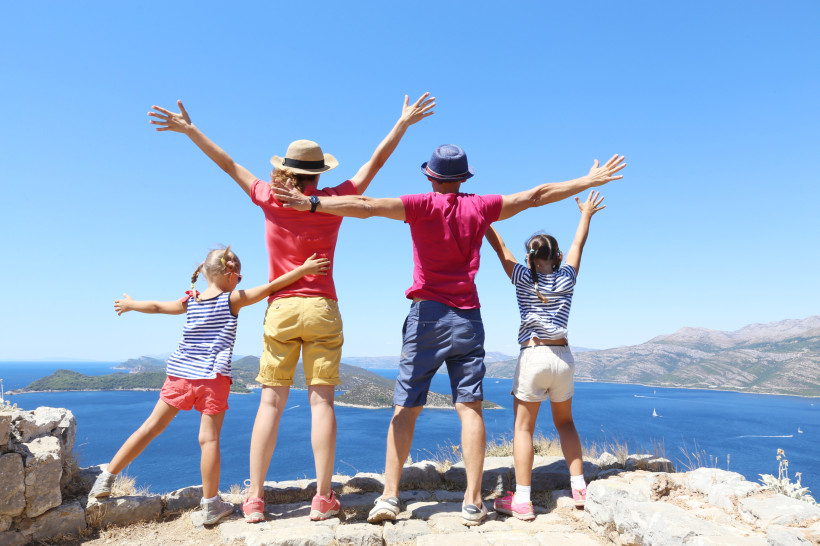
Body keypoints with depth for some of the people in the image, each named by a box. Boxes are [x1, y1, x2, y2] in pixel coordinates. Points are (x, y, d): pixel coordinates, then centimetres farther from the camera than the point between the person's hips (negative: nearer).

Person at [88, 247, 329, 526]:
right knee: (209, 438, -1)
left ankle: (106, 479, 22)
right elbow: (271, 286, -11)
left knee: (151, 427, 14)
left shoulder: (190, 301, 9)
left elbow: (156, 306, 21)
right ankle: (211, 505, 7)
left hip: (180, 376, 5)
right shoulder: (233, 300, -3)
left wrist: (130, 304, 39)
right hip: (213, 377, -4)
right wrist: (303, 269, -12)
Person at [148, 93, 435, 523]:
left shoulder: (270, 200, 2)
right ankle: (323, 498, 5)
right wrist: (403, 122, 15)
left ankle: (254, 499, 8)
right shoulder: (333, 200, 1)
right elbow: (375, 162, 7)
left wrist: (189, 129, 24)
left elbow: (230, 165, 12)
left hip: (280, 310, 1)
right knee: (321, 399, 0)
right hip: (322, 310, 0)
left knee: (271, 402, 4)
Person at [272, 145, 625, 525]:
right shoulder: (480, 207, 7)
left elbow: (366, 206, -14)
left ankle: (390, 495, 5)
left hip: (427, 314, -2)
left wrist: (310, 203, -16)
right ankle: (473, 502, 4)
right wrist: (590, 180, 24)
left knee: (405, 408, 5)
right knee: (469, 407, 4)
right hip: (467, 318, 2)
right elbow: (537, 196, 14)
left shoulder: (422, 205, -1)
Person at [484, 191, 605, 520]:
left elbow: (499, 246, 3)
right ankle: (579, 487, 22)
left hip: (533, 357, -4)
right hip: (563, 357, 4)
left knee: (523, 427, 1)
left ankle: (521, 500, 2)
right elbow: (578, 244, 20)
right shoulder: (566, 278, 6)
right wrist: (586, 214, 35)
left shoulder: (523, 278, -2)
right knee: (565, 422, 20)